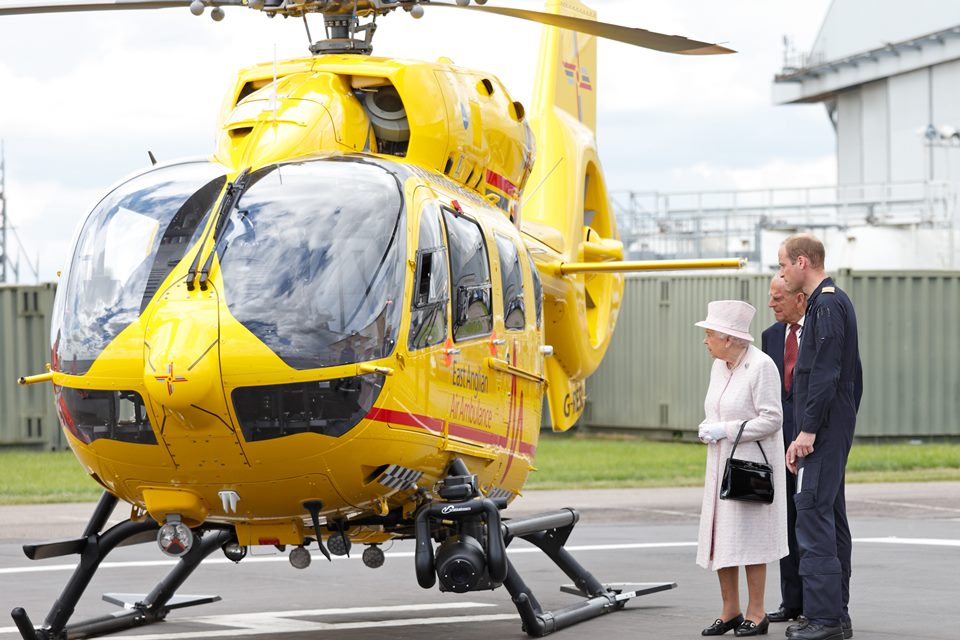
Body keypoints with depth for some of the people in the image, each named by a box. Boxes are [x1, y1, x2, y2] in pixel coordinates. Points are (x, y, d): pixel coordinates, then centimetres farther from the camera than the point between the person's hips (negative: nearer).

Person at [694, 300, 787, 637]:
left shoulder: (761, 366, -14)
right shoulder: (719, 367, 11)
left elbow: (771, 419, -17)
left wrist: (725, 430, -17)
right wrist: (707, 429, 0)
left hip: (751, 464, -8)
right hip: (721, 464, 8)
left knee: (749, 537, -4)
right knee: (719, 537, 5)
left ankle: (756, 613, 3)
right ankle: (730, 610, 14)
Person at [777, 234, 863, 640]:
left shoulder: (827, 306, -14)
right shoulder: (833, 302, 18)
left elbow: (825, 374, -21)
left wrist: (808, 431, -21)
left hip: (823, 433, -11)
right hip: (835, 431, 11)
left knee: (813, 515, -12)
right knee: (830, 519, 13)